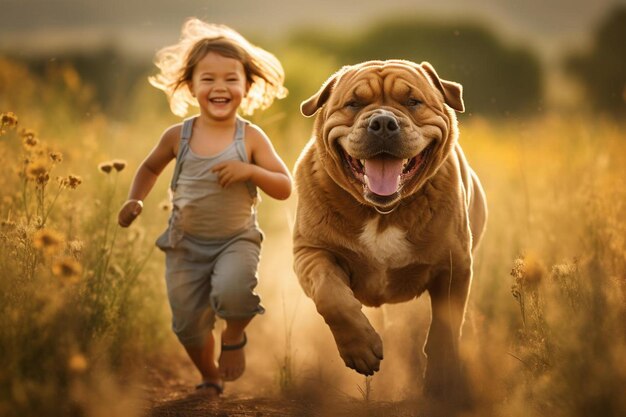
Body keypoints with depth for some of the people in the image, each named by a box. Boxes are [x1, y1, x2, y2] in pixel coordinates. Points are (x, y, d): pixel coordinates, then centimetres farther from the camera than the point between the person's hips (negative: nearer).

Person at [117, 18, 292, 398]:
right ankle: (210, 378, 39)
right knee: (188, 324, 10)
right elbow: (150, 167, 14)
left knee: (231, 292, -32)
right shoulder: (178, 136, -6)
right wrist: (135, 200, -2)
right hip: (186, 243, 3)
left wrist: (251, 171, -27)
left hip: (236, 239, -3)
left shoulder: (251, 138, -11)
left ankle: (235, 336, 3)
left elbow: (284, 188, -11)